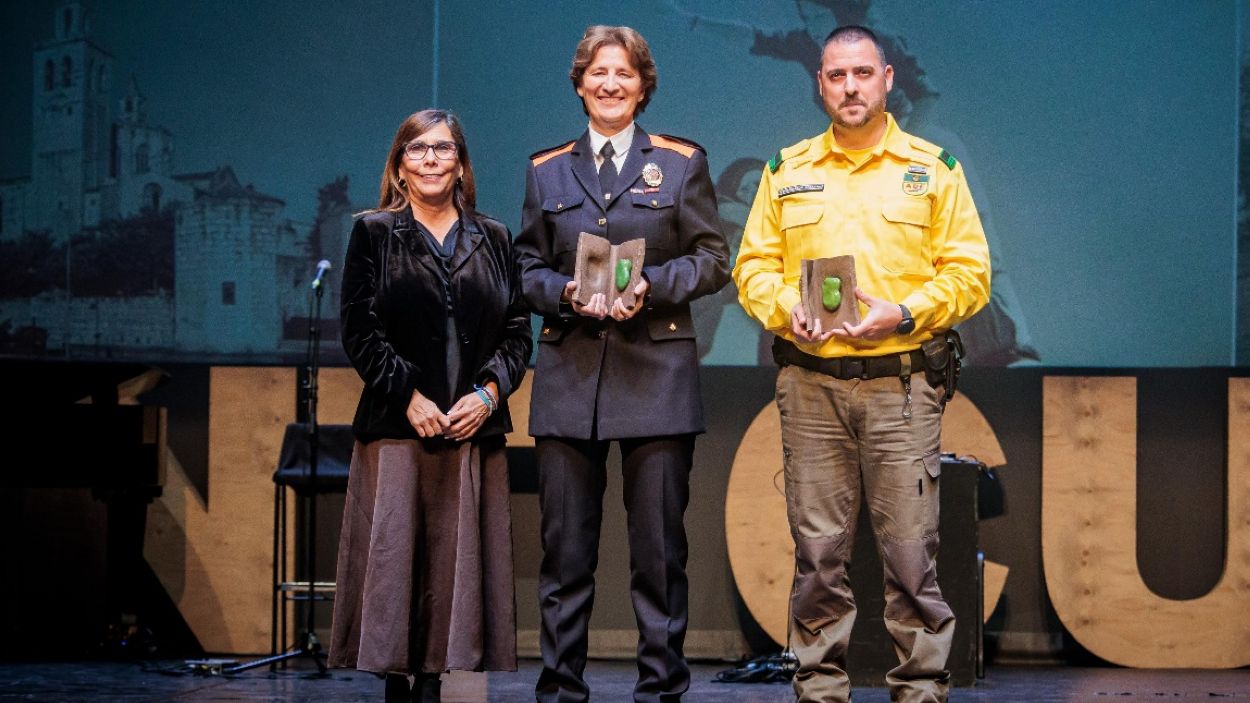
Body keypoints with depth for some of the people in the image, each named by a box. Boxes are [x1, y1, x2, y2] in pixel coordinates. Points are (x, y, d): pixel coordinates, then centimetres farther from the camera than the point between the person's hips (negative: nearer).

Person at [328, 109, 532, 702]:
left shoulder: (493, 240, 13)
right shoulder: (374, 234, 6)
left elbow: (518, 331, 9)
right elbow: (359, 330, -1)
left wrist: (489, 393, -7)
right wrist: (409, 396, -11)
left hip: (475, 426, 2)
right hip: (396, 429, -2)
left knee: (456, 557, 0)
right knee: (394, 552, -5)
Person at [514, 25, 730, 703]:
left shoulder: (681, 162, 7)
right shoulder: (547, 170, 13)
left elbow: (712, 258, 4)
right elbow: (528, 266, 13)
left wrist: (650, 285, -12)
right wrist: (567, 291, -8)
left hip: (656, 373, -2)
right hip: (569, 373, 2)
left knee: (659, 545, -1)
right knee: (564, 546, 2)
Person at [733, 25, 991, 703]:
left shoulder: (934, 169, 7)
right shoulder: (787, 171, 13)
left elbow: (969, 272, 2)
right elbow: (754, 265, 13)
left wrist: (902, 314, -12)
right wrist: (784, 310, -7)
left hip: (901, 382, -2)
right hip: (809, 384, 2)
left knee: (910, 551, -4)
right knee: (817, 552, 3)